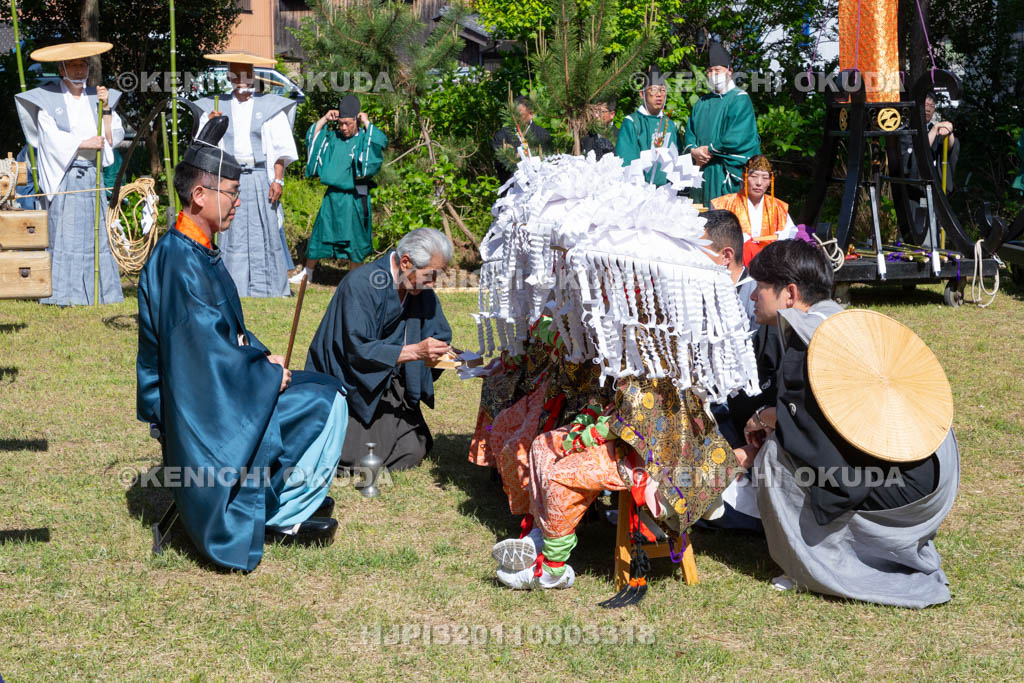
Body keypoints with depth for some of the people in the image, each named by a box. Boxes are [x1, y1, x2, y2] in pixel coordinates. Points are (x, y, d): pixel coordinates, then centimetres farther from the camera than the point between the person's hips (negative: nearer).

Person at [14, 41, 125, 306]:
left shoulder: (97, 98, 13)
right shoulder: (46, 100, 2)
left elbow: (112, 139, 5)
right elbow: (53, 138, -9)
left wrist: (106, 108, -5)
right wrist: (86, 143, -9)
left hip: (91, 177, 4)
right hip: (62, 178, -4)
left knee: (94, 235, 2)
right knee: (63, 235, -7)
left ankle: (95, 293, 5)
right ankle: (63, 294, -6)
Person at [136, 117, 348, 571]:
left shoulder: (196, 252, 10)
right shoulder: (181, 262, -23)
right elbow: (207, 353, -26)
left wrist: (260, 356, 2)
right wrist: (268, 372, -14)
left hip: (205, 390, 10)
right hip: (204, 406, -10)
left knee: (323, 394, 18)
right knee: (326, 402, -9)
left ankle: (287, 508, 20)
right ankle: (286, 515, 1)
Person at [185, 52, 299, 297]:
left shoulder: (270, 106, 7)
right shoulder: (216, 107, 12)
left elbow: (280, 148, 3)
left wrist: (278, 180, -7)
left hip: (260, 179, -1)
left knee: (264, 234, -3)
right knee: (231, 235, -2)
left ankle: (266, 290, 3)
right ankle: (235, 289, 2)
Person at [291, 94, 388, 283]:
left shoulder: (364, 139, -4)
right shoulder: (333, 138, 8)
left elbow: (381, 142, -22)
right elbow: (312, 139, 7)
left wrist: (367, 124, -14)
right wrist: (324, 119, 1)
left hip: (355, 198, -4)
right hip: (332, 196, 4)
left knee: (354, 240, 2)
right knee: (320, 235, 10)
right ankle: (307, 272, 22)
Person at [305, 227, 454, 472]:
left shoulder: (422, 290, -2)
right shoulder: (360, 285, -24)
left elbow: (440, 337, 8)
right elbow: (358, 350, -29)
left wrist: (441, 353, -17)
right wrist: (415, 351, -36)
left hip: (390, 386, 6)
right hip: (353, 385, -6)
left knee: (411, 454, -3)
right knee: (357, 459, -15)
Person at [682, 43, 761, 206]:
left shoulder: (740, 99, -2)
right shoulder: (702, 103, 19)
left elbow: (738, 137, -13)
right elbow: (690, 133, 14)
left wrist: (709, 150, -9)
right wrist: (694, 151, -8)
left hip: (728, 171, -6)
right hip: (703, 170, 6)